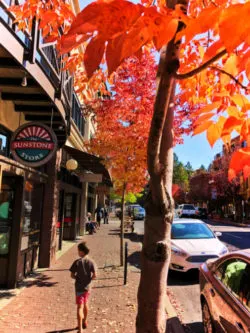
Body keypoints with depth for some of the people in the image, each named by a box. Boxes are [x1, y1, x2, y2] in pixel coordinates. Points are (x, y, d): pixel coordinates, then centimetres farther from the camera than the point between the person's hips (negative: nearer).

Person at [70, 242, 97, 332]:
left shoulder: (77, 262, -14)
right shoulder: (91, 262, -8)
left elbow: (72, 275, -11)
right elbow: (94, 275, -12)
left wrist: (77, 278, 7)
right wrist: (89, 279, 6)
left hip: (79, 287, -3)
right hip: (87, 287, 4)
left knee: (80, 307, 2)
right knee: (85, 304, 24)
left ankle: (80, 329, 0)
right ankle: (84, 322, 42)